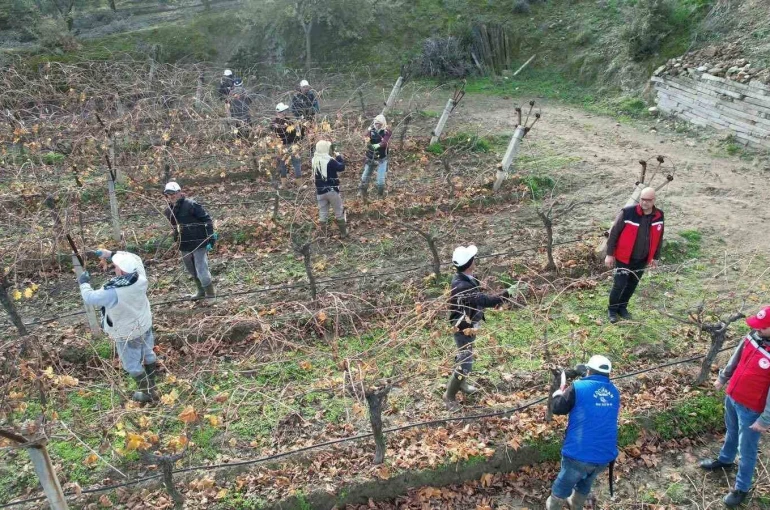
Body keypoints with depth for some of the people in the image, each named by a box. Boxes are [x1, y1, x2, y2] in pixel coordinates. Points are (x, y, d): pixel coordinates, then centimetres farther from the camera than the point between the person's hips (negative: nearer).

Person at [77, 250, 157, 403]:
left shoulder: (113, 293, -37)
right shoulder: (140, 278, -23)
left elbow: (90, 298, -20)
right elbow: (135, 258, -3)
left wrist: (84, 283, -1)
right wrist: (111, 254, -5)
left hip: (127, 334, -6)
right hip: (145, 325, 6)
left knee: (132, 364, 16)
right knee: (148, 354, 25)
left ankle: (147, 393, 32)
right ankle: (150, 385, 45)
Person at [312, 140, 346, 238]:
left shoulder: (314, 160, 1)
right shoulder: (329, 161, -19)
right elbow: (341, 167, -13)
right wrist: (338, 157, 1)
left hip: (320, 191, 5)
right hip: (332, 190, -5)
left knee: (323, 213, 13)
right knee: (339, 212, 10)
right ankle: (343, 232, 18)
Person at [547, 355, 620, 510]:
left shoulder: (578, 387, -13)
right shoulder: (614, 392, 5)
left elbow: (557, 408, -5)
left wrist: (559, 392, 14)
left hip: (579, 454, -5)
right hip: (605, 455, 5)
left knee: (563, 486, 21)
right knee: (585, 483, 31)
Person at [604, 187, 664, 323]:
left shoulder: (659, 216, -4)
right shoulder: (627, 212, -19)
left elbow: (658, 238, 9)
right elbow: (614, 233, -12)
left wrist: (655, 257, 13)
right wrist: (609, 254, -11)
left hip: (642, 260, 4)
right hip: (624, 258, -4)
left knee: (632, 285, 15)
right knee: (619, 284, -1)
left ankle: (622, 307, 35)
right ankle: (612, 309, 20)